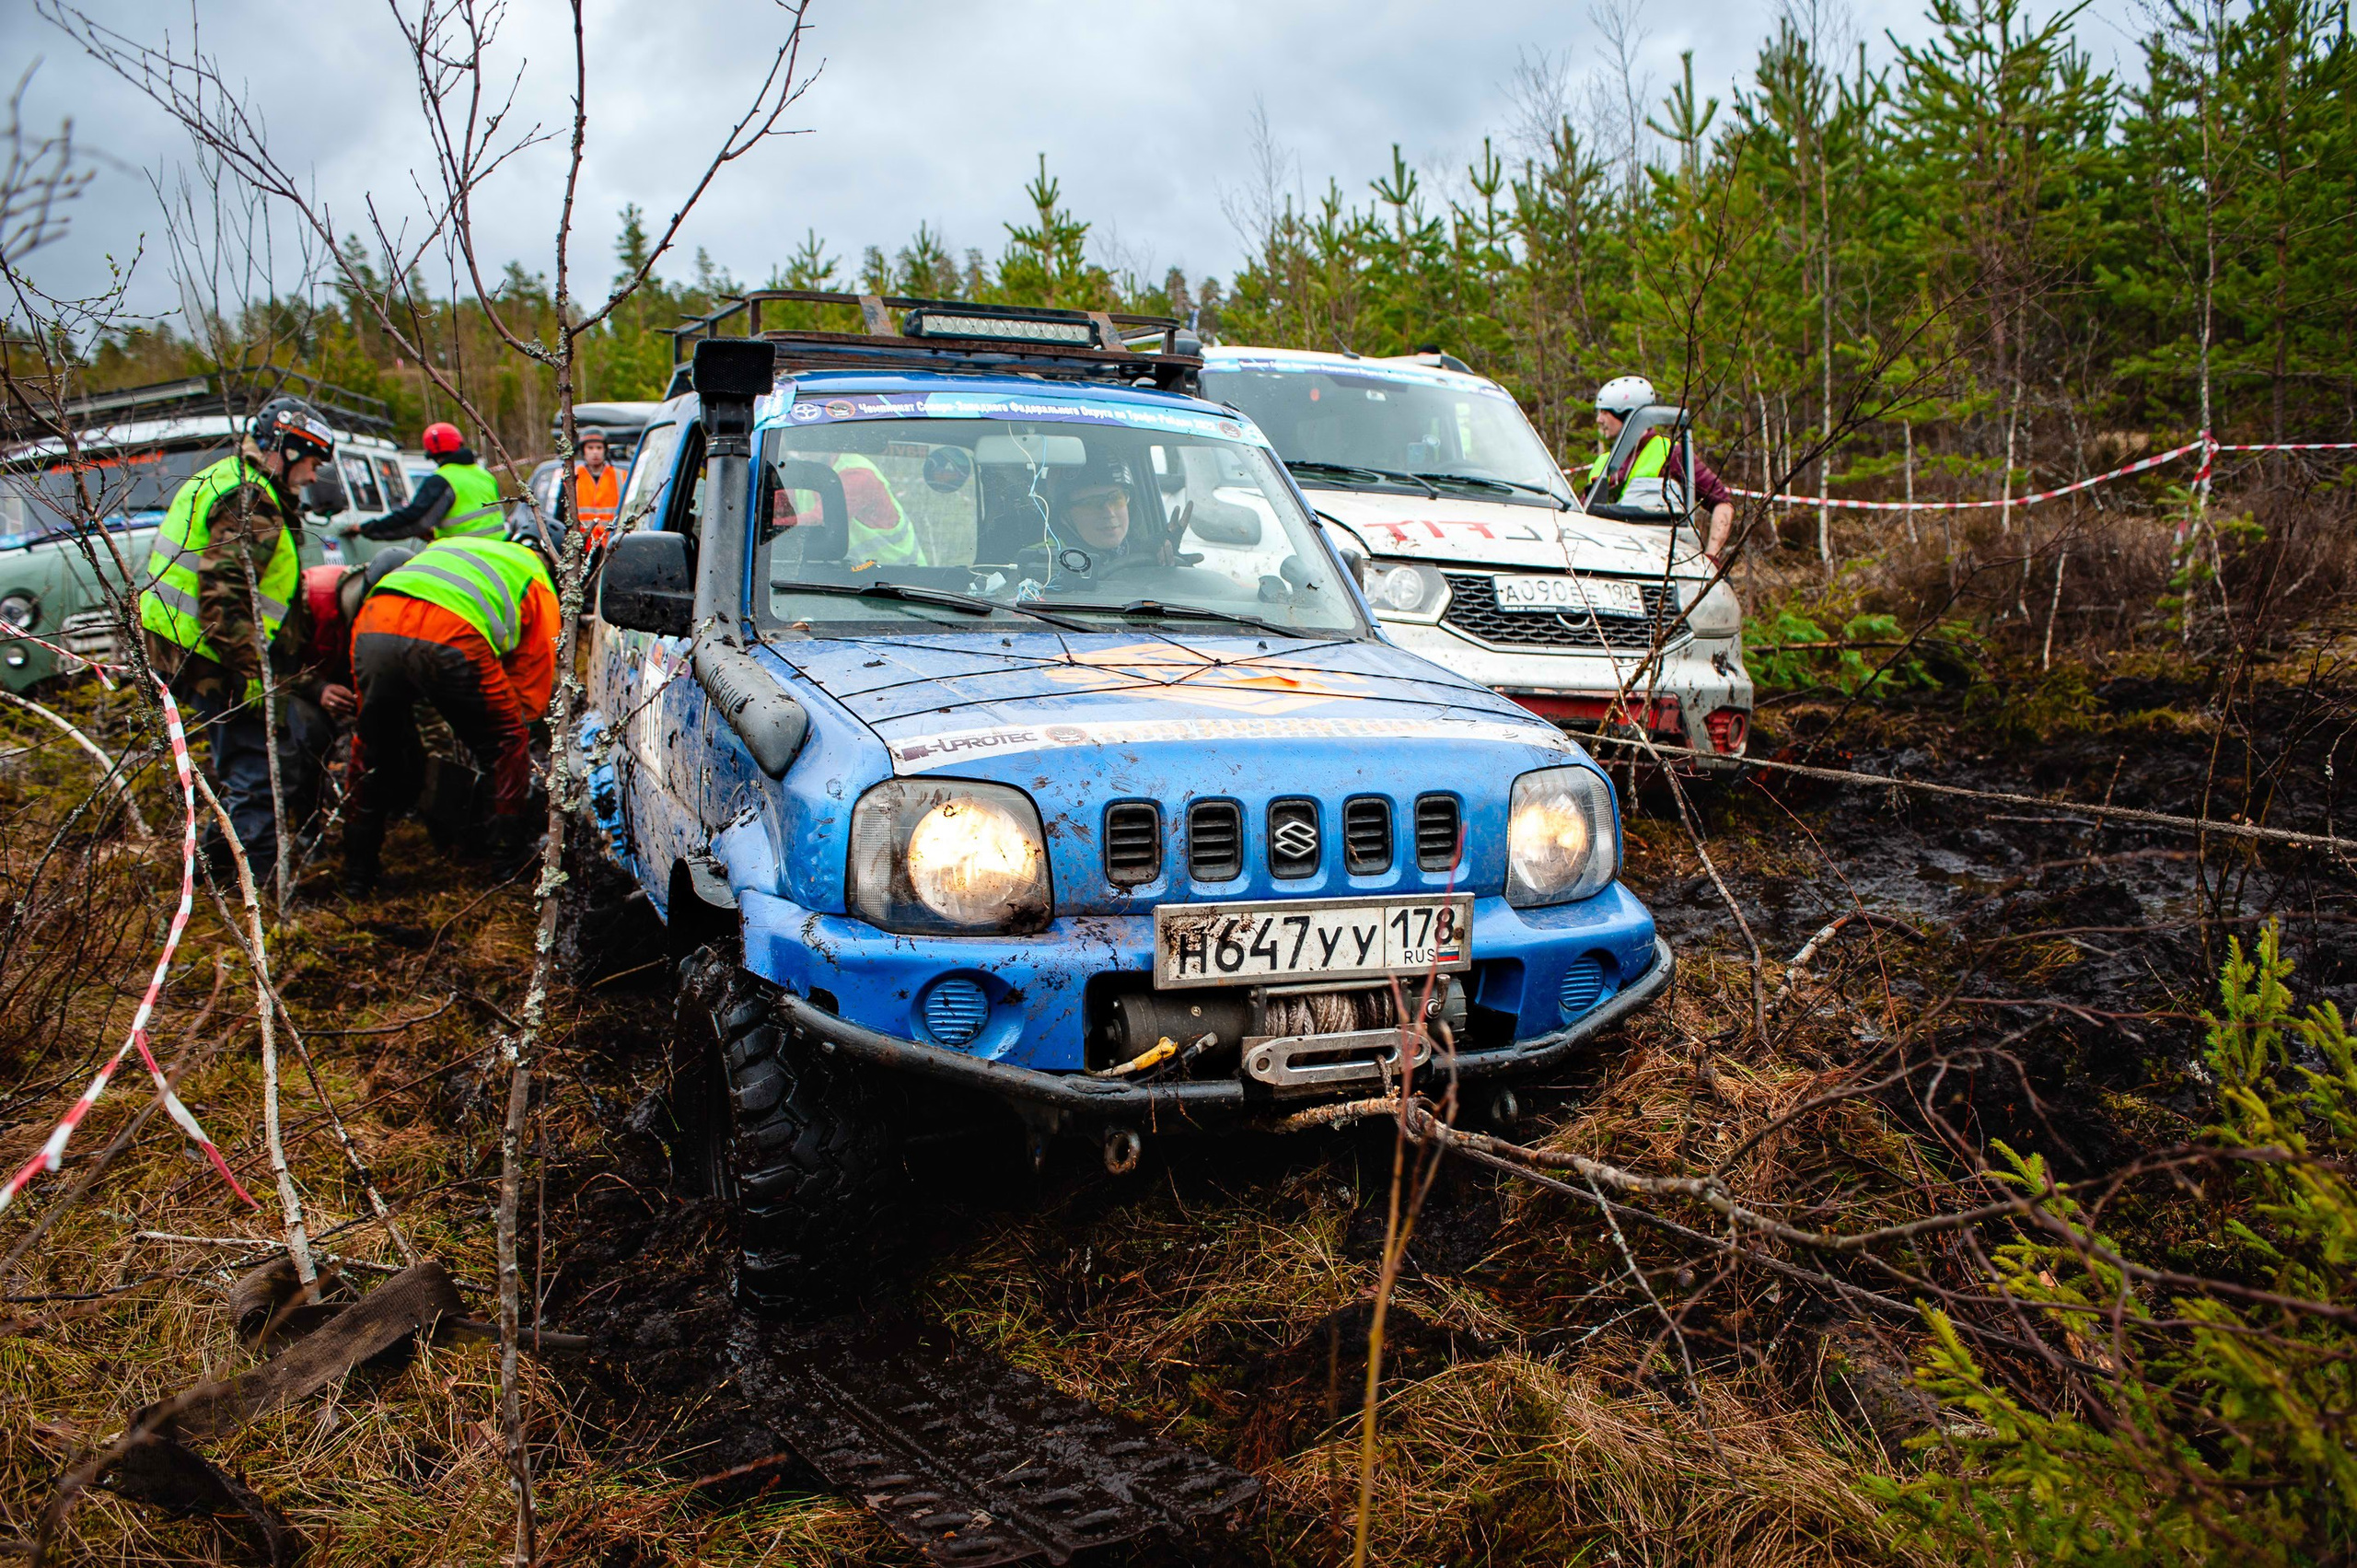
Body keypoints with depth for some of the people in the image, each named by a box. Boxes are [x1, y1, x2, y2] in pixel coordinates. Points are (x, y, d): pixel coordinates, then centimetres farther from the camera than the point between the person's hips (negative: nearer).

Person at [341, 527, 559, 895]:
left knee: (375, 746, 27)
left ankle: (358, 872, 35)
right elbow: (532, 696, 27)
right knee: (507, 742, 21)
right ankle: (508, 859, 23)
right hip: (450, 638, -5)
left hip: (373, 626, 5)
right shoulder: (538, 583, 29)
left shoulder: (445, 546, 44)